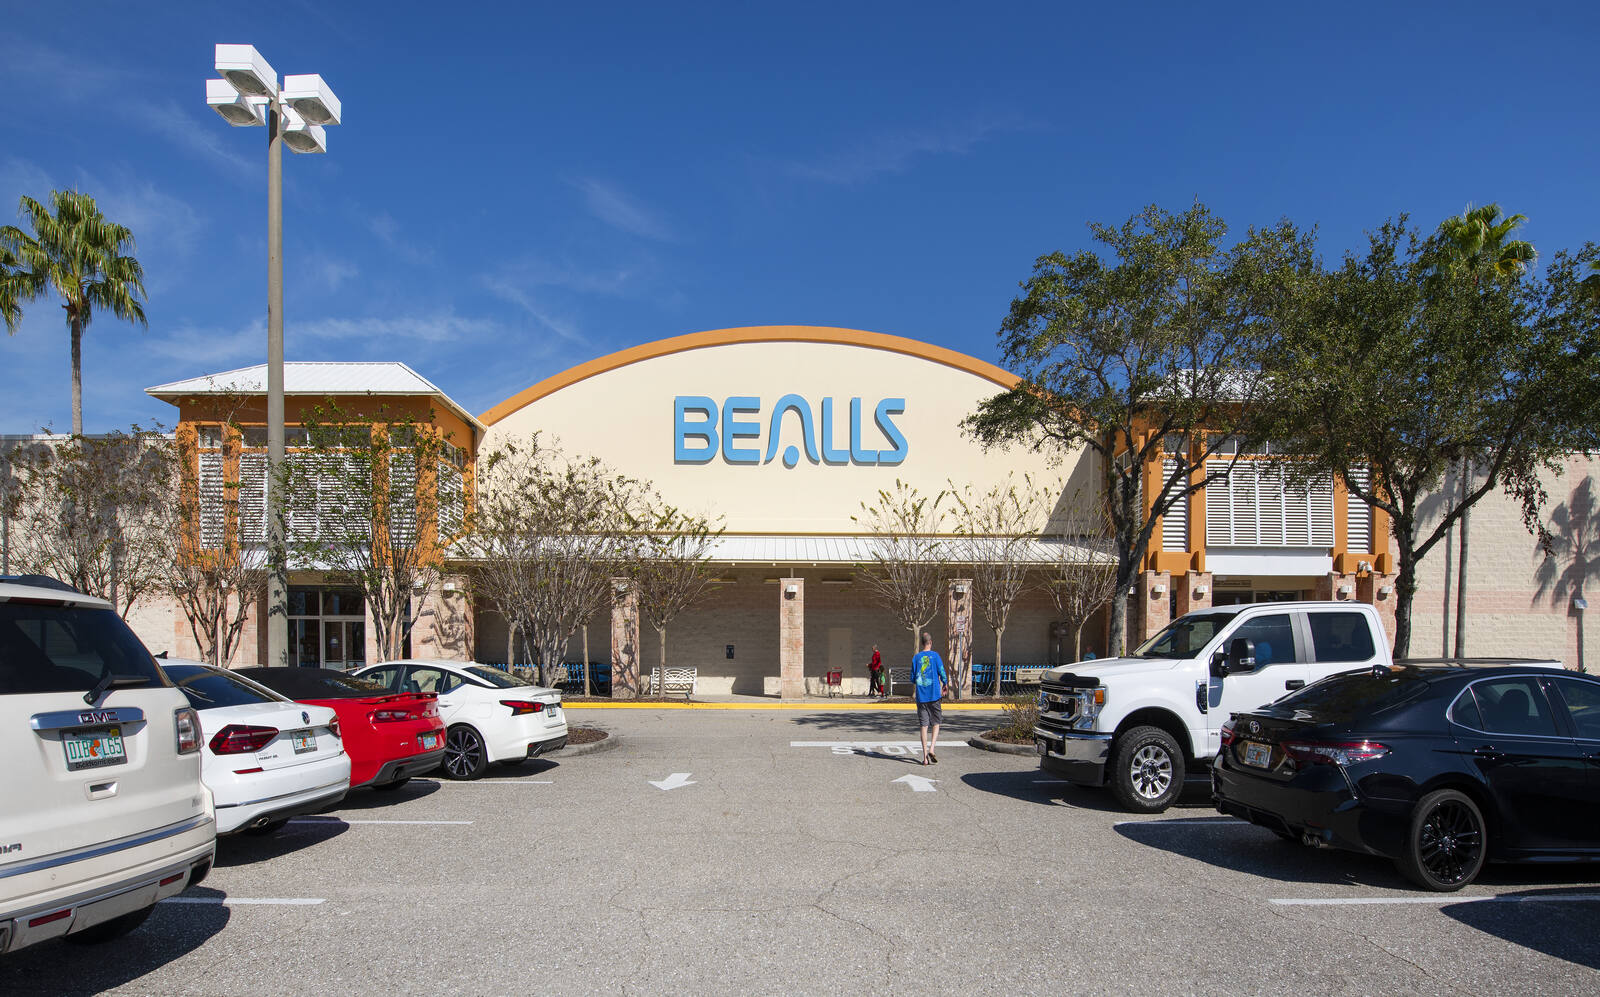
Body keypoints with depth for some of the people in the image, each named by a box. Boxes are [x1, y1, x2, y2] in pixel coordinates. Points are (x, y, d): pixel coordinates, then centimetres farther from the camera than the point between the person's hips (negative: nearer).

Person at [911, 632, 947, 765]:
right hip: (934, 694, -2)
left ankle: (925, 756, 3)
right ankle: (931, 749, -10)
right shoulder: (935, 655, -3)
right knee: (936, 724, 9)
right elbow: (942, 674, -3)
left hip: (921, 697, 2)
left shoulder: (916, 657, 3)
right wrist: (945, 686, 15)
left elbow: (912, 679, 5)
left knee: (924, 725, 4)